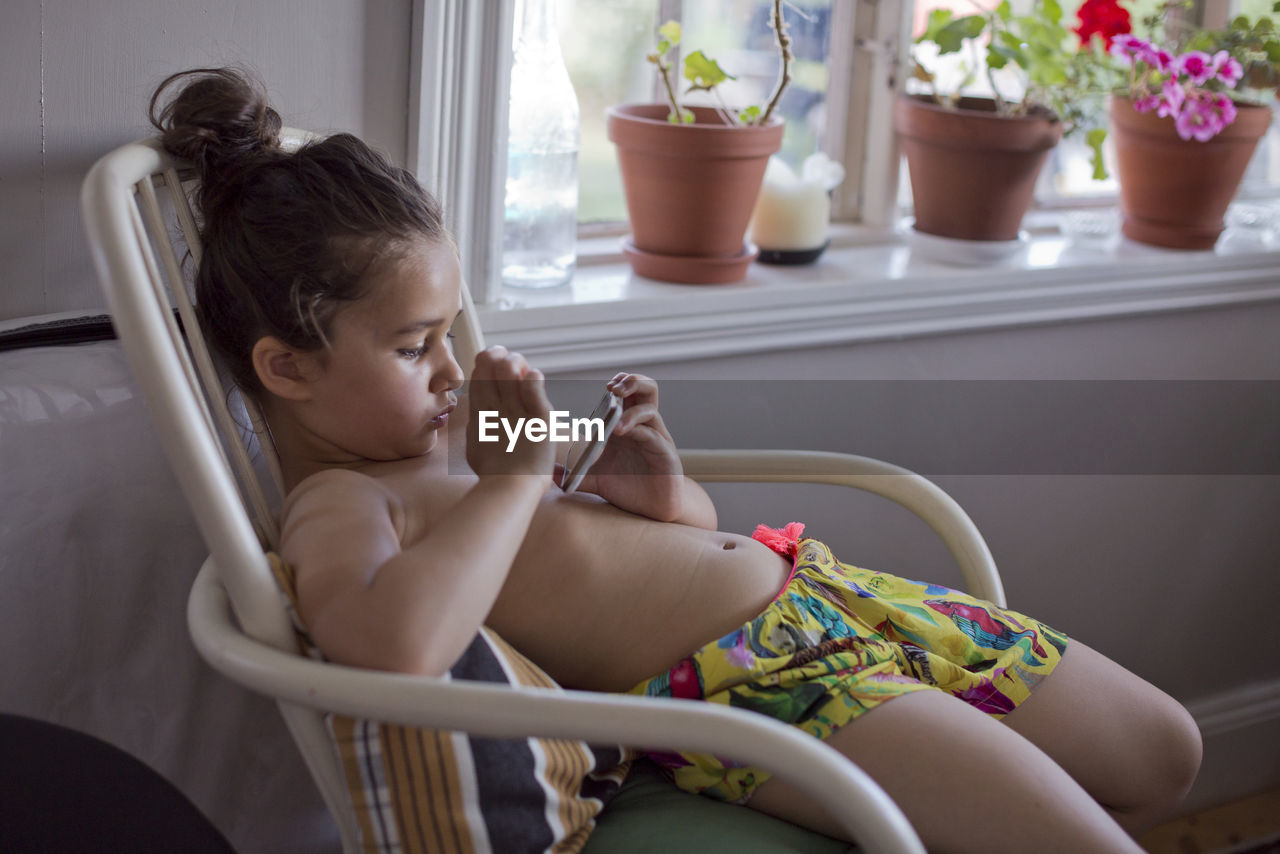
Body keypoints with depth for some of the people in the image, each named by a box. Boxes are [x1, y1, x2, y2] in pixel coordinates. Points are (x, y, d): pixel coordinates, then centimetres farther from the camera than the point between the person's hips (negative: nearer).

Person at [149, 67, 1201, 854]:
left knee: (1163, 750, 17)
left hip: (804, 583, 9)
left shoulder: (457, 423, 13)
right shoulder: (336, 501, -11)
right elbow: (397, 643, -39)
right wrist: (513, 479, -23)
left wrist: (663, 495, -3)